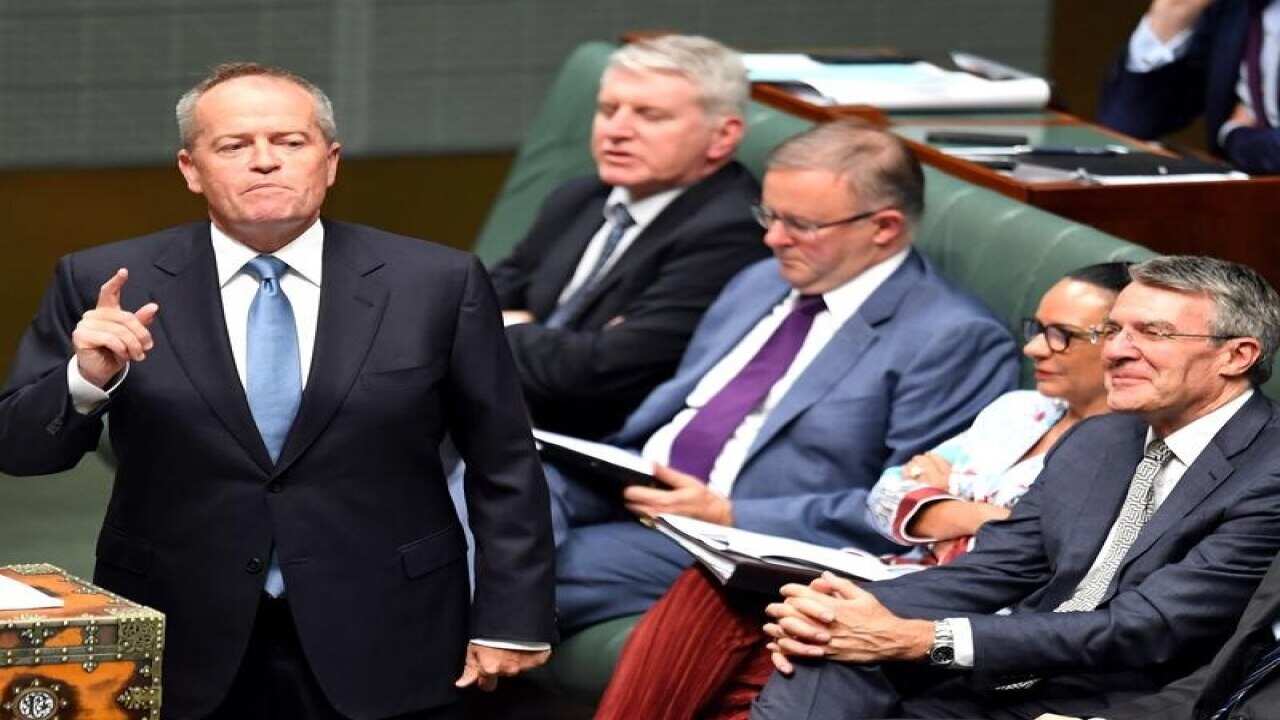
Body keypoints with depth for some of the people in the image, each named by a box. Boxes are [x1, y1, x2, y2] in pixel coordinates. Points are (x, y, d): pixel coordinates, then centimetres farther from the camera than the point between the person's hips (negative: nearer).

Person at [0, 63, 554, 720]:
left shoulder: (439, 285, -3)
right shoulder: (104, 286, -2)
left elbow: (504, 468, 3)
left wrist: (512, 619, -1)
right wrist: (85, 377, -20)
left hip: (381, 660, 0)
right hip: (180, 659, 0)